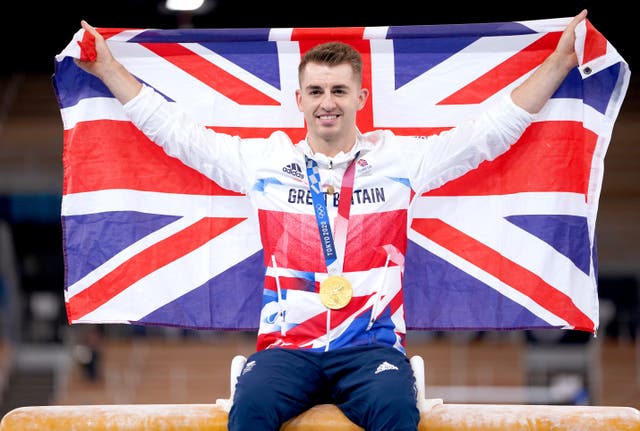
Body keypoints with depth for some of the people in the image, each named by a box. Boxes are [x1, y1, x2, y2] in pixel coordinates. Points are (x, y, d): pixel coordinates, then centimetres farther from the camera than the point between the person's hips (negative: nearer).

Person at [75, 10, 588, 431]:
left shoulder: (401, 158, 13)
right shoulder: (263, 161, 15)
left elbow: (493, 129, 14)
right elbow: (175, 129, 19)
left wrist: (560, 61, 10)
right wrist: (107, 66, 18)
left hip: (372, 345, 0)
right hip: (287, 347, 1)